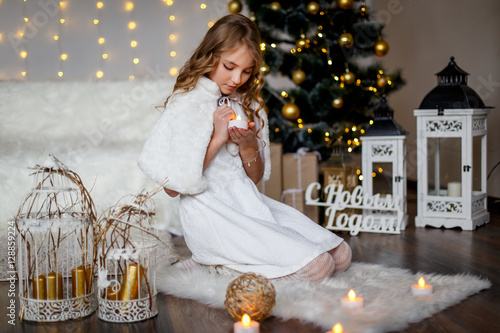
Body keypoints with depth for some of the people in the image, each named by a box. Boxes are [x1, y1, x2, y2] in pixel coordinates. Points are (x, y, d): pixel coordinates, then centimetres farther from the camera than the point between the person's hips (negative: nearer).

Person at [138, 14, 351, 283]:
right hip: (211, 212, -8)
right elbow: (173, 186, -14)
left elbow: (255, 177, 14)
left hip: (250, 204, 8)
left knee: (341, 255, -1)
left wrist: (248, 145, -7)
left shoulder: (250, 106, 12)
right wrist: (218, 139, -17)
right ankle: (214, 264, -3)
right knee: (316, 266, -19)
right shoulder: (185, 105, -8)